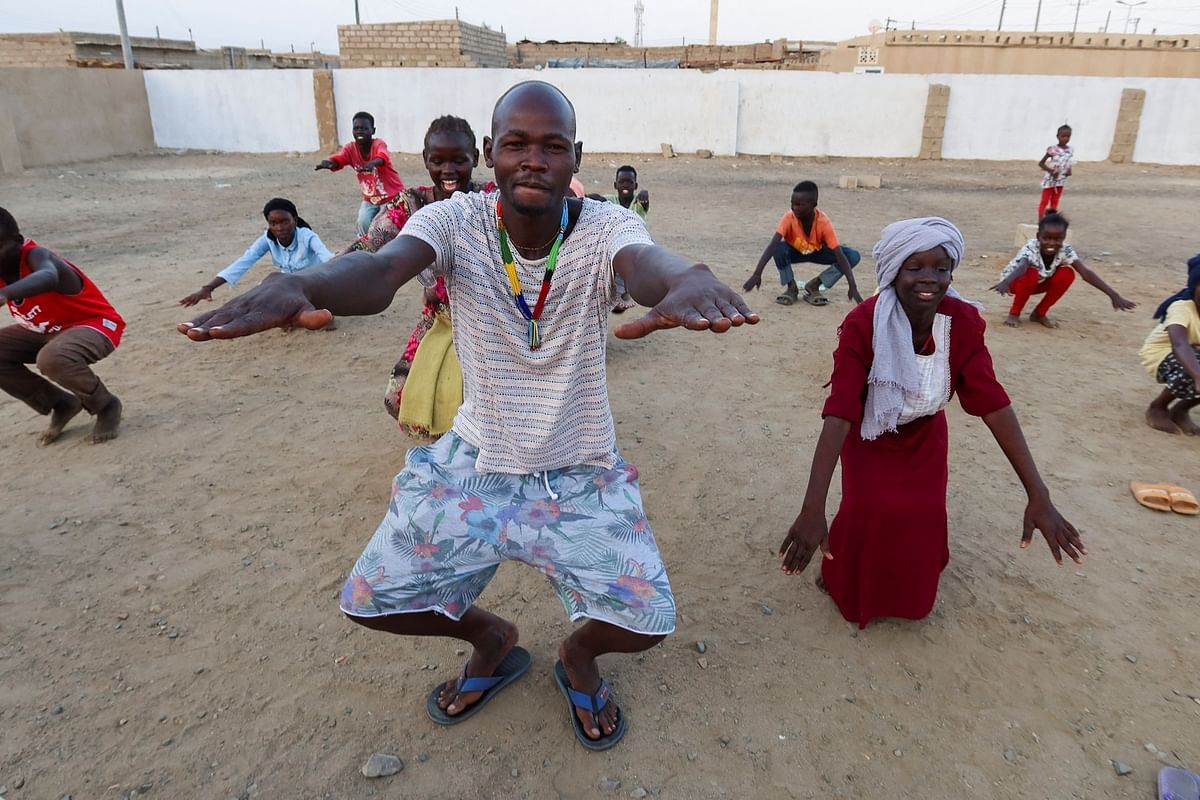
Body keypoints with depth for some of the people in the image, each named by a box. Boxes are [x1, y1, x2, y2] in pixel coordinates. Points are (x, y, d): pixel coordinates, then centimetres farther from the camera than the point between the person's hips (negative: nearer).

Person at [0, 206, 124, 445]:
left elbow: (49, 278, -54)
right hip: (46, 331, 9)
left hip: (94, 325, -9)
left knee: (52, 359, -37)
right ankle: (61, 405, 8)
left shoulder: (36, 256, -28)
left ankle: (106, 406, -9)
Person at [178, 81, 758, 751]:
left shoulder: (604, 227, -17)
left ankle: (580, 655, 27)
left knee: (646, 620, -13)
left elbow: (645, 261, -40)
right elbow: (384, 268, -35)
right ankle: (493, 640, 35)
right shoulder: (456, 222, -14)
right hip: (473, 462, 2)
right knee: (372, 599, 4)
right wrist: (295, 285, -59)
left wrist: (688, 277, -66)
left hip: (582, 474, -1)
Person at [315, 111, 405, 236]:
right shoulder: (350, 148, -9)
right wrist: (328, 163, -54)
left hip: (392, 195, -4)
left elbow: (382, 158, -46)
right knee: (364, 224, -11)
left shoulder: (379, 144, -22)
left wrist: (372, 164, -71)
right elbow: (337, 159, -28)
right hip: (370, 198, 5)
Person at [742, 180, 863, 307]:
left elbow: (839, 255, -35)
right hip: (794, 251, 0)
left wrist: (852, 286, -45)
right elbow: (772, 246, -41)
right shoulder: (789, 218, -31)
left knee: (853, 256, -23)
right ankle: (791, 287, -11)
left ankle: (814, 286, -7)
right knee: (779, 248, -35)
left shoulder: (823, 222, -32)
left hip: (818, 252, 1)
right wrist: (757, 274, -55)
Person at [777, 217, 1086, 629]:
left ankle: (909, 591, 29)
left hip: (924, 434, 3)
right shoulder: (863, 324, -37)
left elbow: (992, 402, -27)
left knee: (924, 517, -4)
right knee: (867, 512, -13)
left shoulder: (964, 321, -26)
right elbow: (840, 410, -44)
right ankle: (846, 582, 21)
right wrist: (813, 507, -52)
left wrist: (1038, 495, -31)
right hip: (869, 433, -3)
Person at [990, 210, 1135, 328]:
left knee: (1067, 274, -21)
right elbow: (1021, 267, -56)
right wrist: (1005, 282, -79)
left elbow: (1086, 273, -27)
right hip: (1014, 281, -5)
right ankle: (1014, 313, -14)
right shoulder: (1031, 248, -35)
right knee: (1031, 274, -36)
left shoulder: (1065, 250, -22)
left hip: (1038, 283, 5)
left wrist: (1114, 295, -35)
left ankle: (1039, 313, -4)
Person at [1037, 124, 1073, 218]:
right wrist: (1051, 171, -22)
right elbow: (1041, 163, -10)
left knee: (1055, 202, 12)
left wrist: (1069, 171, -5)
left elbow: (1068, 164, 16)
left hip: (1061, 180, 5)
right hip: (1050, 180, -5)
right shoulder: (1052, 149, -14)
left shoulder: (1070, 150, 2)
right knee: (1044, 201, -1)